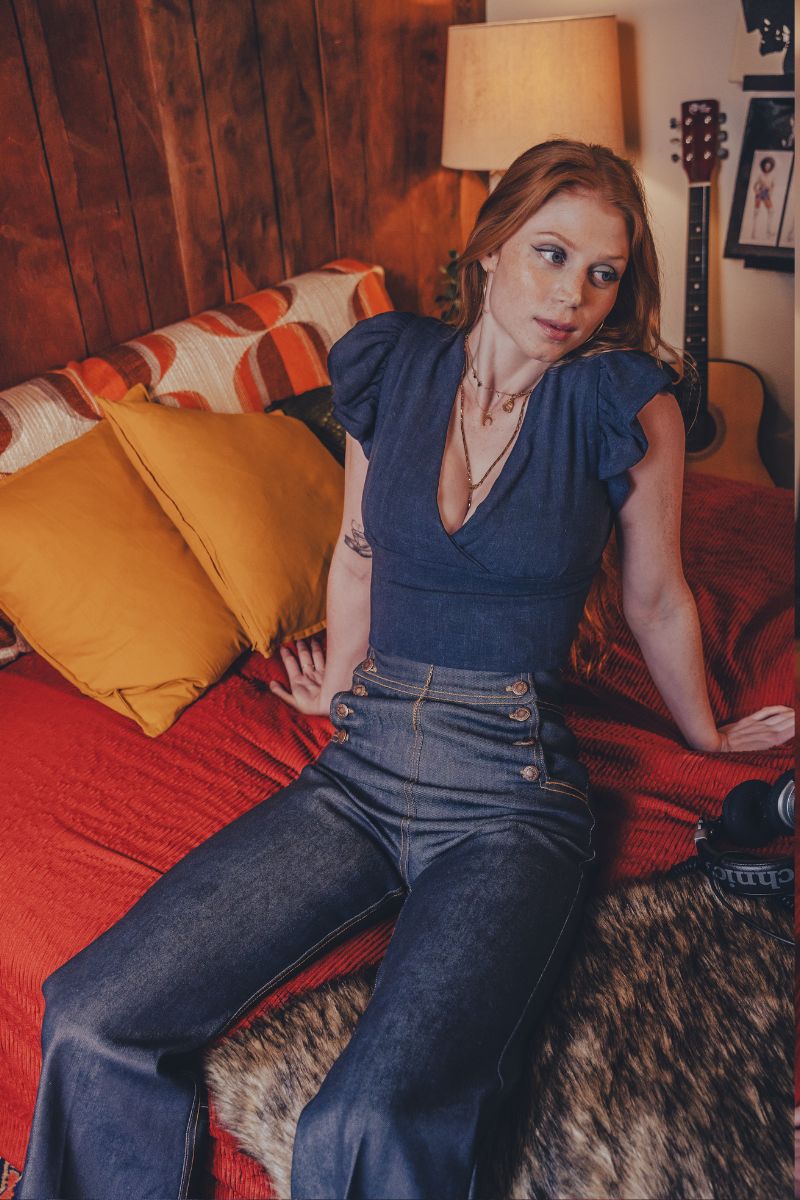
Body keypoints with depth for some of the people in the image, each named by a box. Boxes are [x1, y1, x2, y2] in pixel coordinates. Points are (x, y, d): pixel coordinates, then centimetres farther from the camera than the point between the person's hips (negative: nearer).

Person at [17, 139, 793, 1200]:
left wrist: (707, 735, 22)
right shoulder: (393, 367, 5)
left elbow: (657, 603, 10)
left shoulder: (628, 404, -4)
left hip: (511, 789, -3)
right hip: (363, 765, 4)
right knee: (91, 1022, -9)